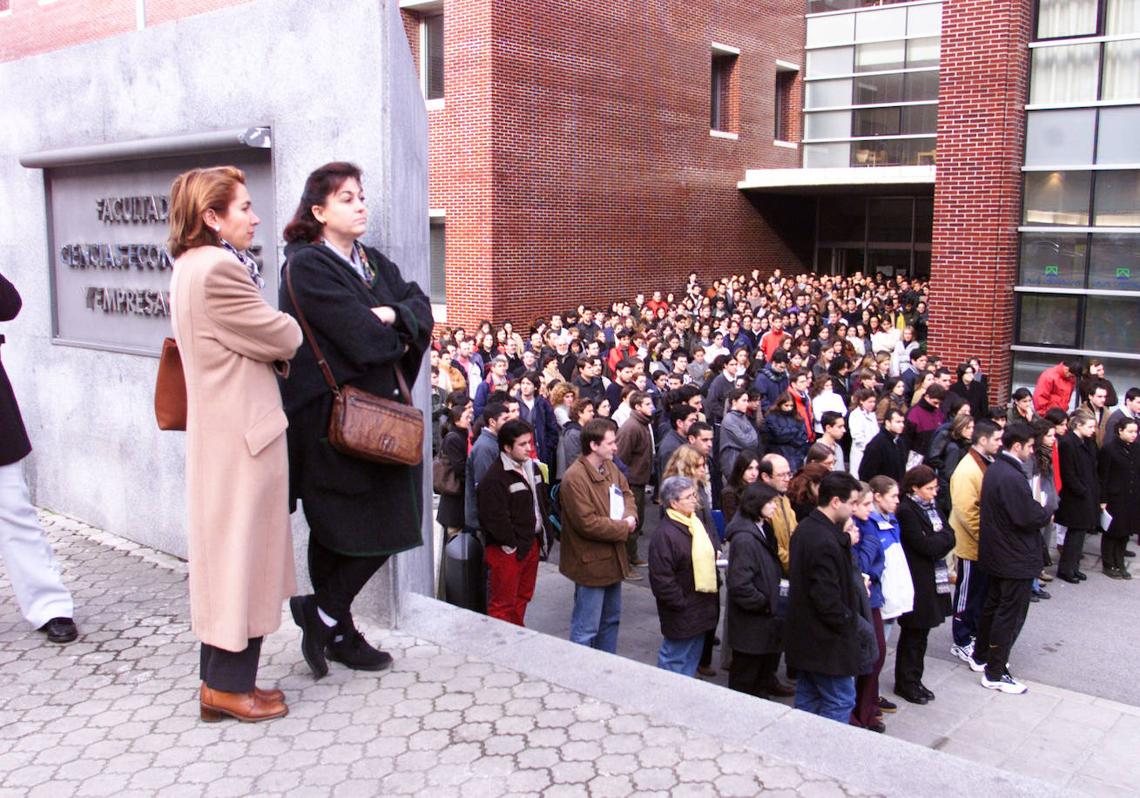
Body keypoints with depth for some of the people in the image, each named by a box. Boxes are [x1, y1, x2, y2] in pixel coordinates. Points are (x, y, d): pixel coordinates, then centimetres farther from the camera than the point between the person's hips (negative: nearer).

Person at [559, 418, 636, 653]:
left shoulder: (610, 467, 4)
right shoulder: (574, 478, -24)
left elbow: (627, 493, 17)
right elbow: (588, 523, -26)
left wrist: (630, 516, -6)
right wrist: (623, 527, -16)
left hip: (612, 558, 10)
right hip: (591, 562, -10)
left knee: (611, 618, 23)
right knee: (586, 629, 0)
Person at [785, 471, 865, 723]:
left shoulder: (805, 529, 5)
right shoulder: (825, 542, -26)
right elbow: (827, 597, -26)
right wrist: (847, 622, -9)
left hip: (805, 635, 10)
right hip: (827, 641, -10)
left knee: (807, 697, 19)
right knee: (841, 702, 2)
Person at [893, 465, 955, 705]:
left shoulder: (931, 507, 12)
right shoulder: (906, 511, -15)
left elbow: (950, 536, 6)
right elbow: (924, 545, -20)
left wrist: (937, 540, -12)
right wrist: (943, 538, -6)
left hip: (934, 581, 8)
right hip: (917, 582, -8)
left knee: (921, 632, 14)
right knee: (913, 633, 2)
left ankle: (913, 680, 24)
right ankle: (906, 683, 14)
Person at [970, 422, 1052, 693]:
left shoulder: (994, 469, 5)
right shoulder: (1012, 477, -26)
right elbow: (1029, 518, -25)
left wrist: (1037, 510, 3)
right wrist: (1045, 512, -6)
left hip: (996, 554, 10)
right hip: (1017, 558, -10)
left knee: (993, 605, 22)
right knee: (1011, 614, 0)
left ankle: (980, 657, 35)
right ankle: (994, 674, 8)